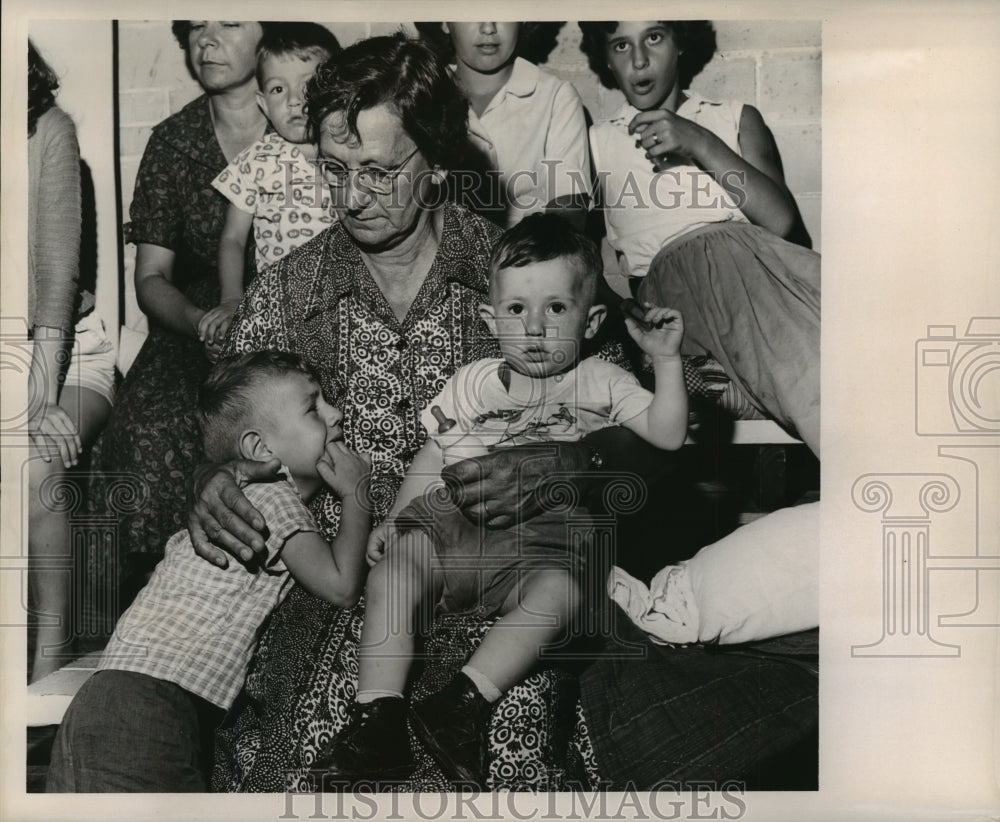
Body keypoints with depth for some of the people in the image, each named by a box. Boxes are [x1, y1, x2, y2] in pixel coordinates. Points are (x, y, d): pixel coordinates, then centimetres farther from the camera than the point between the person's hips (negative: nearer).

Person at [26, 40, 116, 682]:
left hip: (67, 350, -2)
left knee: (34, 467, -29)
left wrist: (45, 394, -21)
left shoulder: (49, 129, -5)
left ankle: (52, 652, -17)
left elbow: (58, 266, -12)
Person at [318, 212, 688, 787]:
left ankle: (467, 698, -36)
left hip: (543, 539, -2)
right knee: (390, 572, -21)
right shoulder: (473, 382, 18)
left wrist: (668, 360, -2)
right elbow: (432, 457, 22)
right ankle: (380, 708, -24)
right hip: (452, 521, 3)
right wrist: (393, 520, 12)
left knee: (559, 591, -33)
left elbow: (668, 435, 5)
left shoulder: (602, 383, 13)